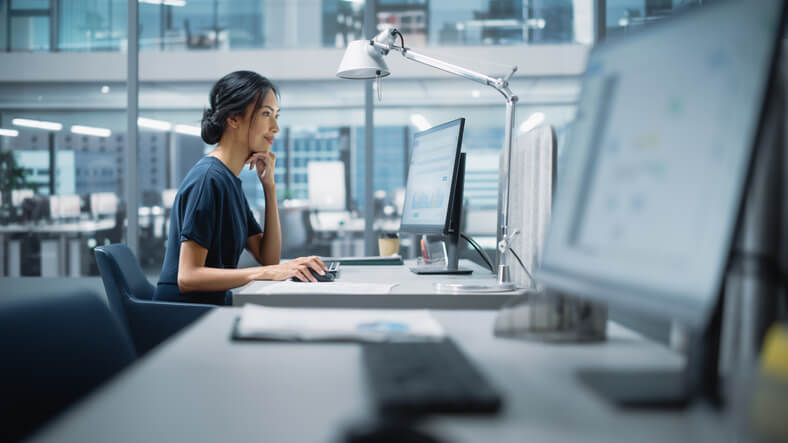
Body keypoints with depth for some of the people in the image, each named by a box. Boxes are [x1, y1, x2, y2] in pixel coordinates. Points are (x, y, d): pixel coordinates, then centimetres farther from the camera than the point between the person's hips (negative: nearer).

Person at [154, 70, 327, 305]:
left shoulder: (230, 180, 14)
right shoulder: (208, 179, -15)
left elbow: (268, 257, 11)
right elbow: (188, 277, -21)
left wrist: (269, 185, 4)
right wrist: (265, 273, -26)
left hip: (211, 309, 9)